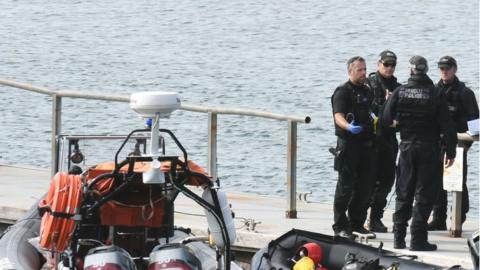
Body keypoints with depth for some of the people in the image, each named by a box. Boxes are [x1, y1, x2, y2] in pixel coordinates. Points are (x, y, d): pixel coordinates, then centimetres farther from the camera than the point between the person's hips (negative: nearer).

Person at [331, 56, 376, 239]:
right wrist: (348, 127, -40)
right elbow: (338, 116, -22)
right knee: (345, 186, -4)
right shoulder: (342, 92, -8)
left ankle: (357, 223, 18)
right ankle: (340, 226, 0)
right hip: (348, 143, -7)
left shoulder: (366, 91, 16)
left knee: (364, 186, 9)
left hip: (365, 144, 7)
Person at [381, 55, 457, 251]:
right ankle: (418, 239, -3)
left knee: (403, 193, 13)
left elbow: (386, 120, -3)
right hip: (429, 150, -3)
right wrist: (451, 152, -2)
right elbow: (447, 125, -9)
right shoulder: (436, 95, -9)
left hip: (407, 147, 3)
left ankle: (399, 237, 13)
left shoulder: (399, 92, -3)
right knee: (424, 194, 1)